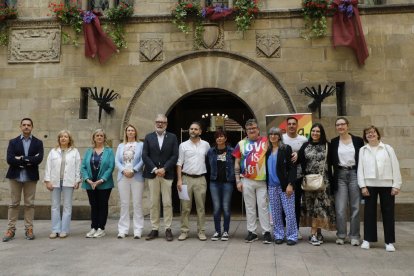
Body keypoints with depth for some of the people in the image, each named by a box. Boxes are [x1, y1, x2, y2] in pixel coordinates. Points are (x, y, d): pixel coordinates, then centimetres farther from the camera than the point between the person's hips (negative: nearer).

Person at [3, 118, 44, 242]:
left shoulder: (38, 143, 5)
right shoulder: (13, 142, 6)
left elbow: (39, 159, -10)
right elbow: (9, 159, -9)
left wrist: (22, 159, -12)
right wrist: (29, 161, -14)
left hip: (31, 177, 0)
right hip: (15, 176, 1)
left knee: (29, 204, 4)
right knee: (13, 204, 6)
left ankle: (29, 229, 10)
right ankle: (11, 229, 12)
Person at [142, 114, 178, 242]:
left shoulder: (172, 137, 6)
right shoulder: (148, 137, 9)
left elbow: (175, 156, -2)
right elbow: (144, 156, 1)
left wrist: (164, 169, -12)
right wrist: (155, 169, -10)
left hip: (167, 174, -1)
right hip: (152, 174, 1)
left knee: (167, 203, 1)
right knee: (153, 203, 5)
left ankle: (168, 229, 9)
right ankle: (154, 229, 13)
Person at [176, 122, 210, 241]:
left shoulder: (205, 145, 5)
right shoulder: (183, 145, 2)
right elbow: (179, 164, 1)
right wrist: (179, 179, -7)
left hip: (200, 179, 1)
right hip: (186, 178, 0)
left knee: (201, 207, 5)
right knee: (185, 207, 3)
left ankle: (201, 231, 13)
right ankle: (184, 231, 11)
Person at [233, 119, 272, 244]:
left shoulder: (266, 141, 1)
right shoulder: (241, 144, 5)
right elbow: (237, 163, 7)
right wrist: (238, 180, 2)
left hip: (263, 180, -2)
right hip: (247, 181, 2)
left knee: (263, 206, 4)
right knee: (249, 207, 9)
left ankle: (266, 232, 12)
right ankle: (251, 232, 18)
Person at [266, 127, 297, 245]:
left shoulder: (286, 148, -2)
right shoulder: (267, 151, 11)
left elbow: (292, 168, -7)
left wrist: (290, 184, -15)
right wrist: (266, 186, 8)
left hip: (285, 186, -4)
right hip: (272, 186, 4)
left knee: (289, 212, 0)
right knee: (275, 213, 10)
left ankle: (292, 236, 11)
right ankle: (278, 235, 21)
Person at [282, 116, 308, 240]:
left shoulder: (304, 140, 4)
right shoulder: (281, 139, 0)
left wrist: (298, 155, -13)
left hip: (299, 176, 2)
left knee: (297, 202, 9)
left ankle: (296, 228, 21)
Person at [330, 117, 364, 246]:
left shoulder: (358, 140, 4)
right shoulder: (333, 142, 6)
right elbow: (330, 161, 7)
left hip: (354, 174, 0)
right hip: (340, 176, 0)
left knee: (355, 207, 4)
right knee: (340, 208, -1)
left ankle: (354, 236, 13)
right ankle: (341, 235, 10)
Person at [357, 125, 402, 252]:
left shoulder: (388, 148, 6)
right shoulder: (363, 150, 8)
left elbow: (395, 167, 3)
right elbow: (360, 168, 3)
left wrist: (396, 185, -4)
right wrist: (363, 186, -5)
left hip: (387, 185, 0)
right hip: (370, 185, 1)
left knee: (388, 212, 3)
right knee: (369, 212, 5)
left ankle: (389, 241, 12)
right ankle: (367, 239, 14)